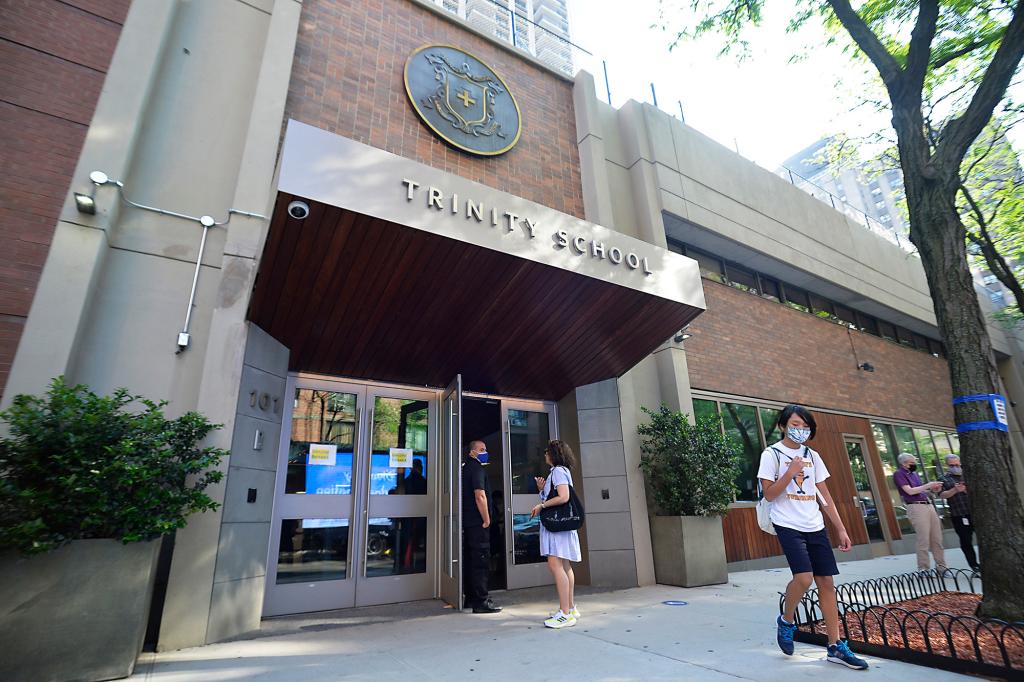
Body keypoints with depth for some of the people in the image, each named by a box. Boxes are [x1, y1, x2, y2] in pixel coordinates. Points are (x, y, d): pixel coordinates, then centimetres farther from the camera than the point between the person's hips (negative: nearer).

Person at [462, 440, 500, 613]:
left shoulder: (466, 468, 16)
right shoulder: (476, 469, -13)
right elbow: (480, 496, -22)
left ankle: (471, 598, 23)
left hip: (467, 521, 10)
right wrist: (486, 520, -14)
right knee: (481, 562, -5)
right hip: (477, 523, -10)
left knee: (470, 560, 14)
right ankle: (481, 601, -1)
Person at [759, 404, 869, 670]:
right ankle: (786, 621, 8)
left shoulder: (812, 456, 11)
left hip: (815, 527, 6)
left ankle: (835, 647, 15)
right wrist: (790, 472, -19)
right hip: (788, 526, -5)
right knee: (804, 577, -18)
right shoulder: (772, 454, -5)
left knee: (827, 582, 4)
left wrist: (841, 529, 9)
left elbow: (825, 496, 13)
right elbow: (769, 494, -9)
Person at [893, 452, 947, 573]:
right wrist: (928, 485, -9)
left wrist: (932, 490, 7)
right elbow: (910, 491, -13)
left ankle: (941, 566, 16)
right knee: (923, 541, -7)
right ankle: (923, 569, 0)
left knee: (937, 539, 7)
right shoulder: (898, 474, -6)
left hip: (928, 505, 8)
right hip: (916, 507, -8)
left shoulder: (914, 473, 19)